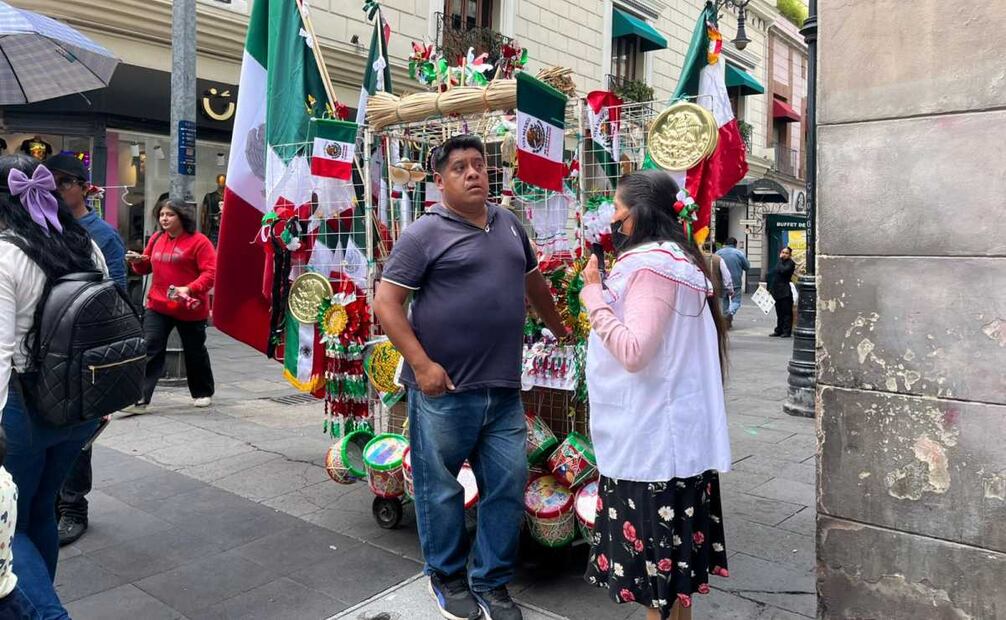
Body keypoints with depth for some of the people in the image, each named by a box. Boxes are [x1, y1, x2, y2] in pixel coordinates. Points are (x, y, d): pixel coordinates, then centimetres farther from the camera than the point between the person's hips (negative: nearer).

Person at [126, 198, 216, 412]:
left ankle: (202, 393, 31)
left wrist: (190, 289, -28)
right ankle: (139, 399, -4)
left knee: (195, 352, 12)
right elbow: (147, 267, 20)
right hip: (157, 306, 4)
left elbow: (211, 272, -16)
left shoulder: (198, 241, -10)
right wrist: (138, 262, -2)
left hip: (190, 309, -4)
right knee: (149, 351, -5)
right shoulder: (156, 238, 8)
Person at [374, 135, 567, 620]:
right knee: (441, 489, 10)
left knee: (508, 488, 9)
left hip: (504, 390, 5)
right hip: (444, 389, -5)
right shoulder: (425, 233, -6)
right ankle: (447, 577, 32)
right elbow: (386, 303, -9)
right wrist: (422, 365, -16)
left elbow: (532, 280, 28)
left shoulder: (508, 224, 13)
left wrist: (559, 330, 36)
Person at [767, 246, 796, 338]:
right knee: (779, 312, 13)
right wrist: (771, 288, 13)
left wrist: (781, 260, -11)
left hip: (785, 292, -8)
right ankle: (779, 331, 19)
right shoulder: (780, 262, 17)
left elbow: (783, 270, -25)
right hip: (777, 291, 8)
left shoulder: (790, 263, -6)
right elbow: (771, 274, 19)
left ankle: (787, 331, 1)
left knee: (786, 312, -3)